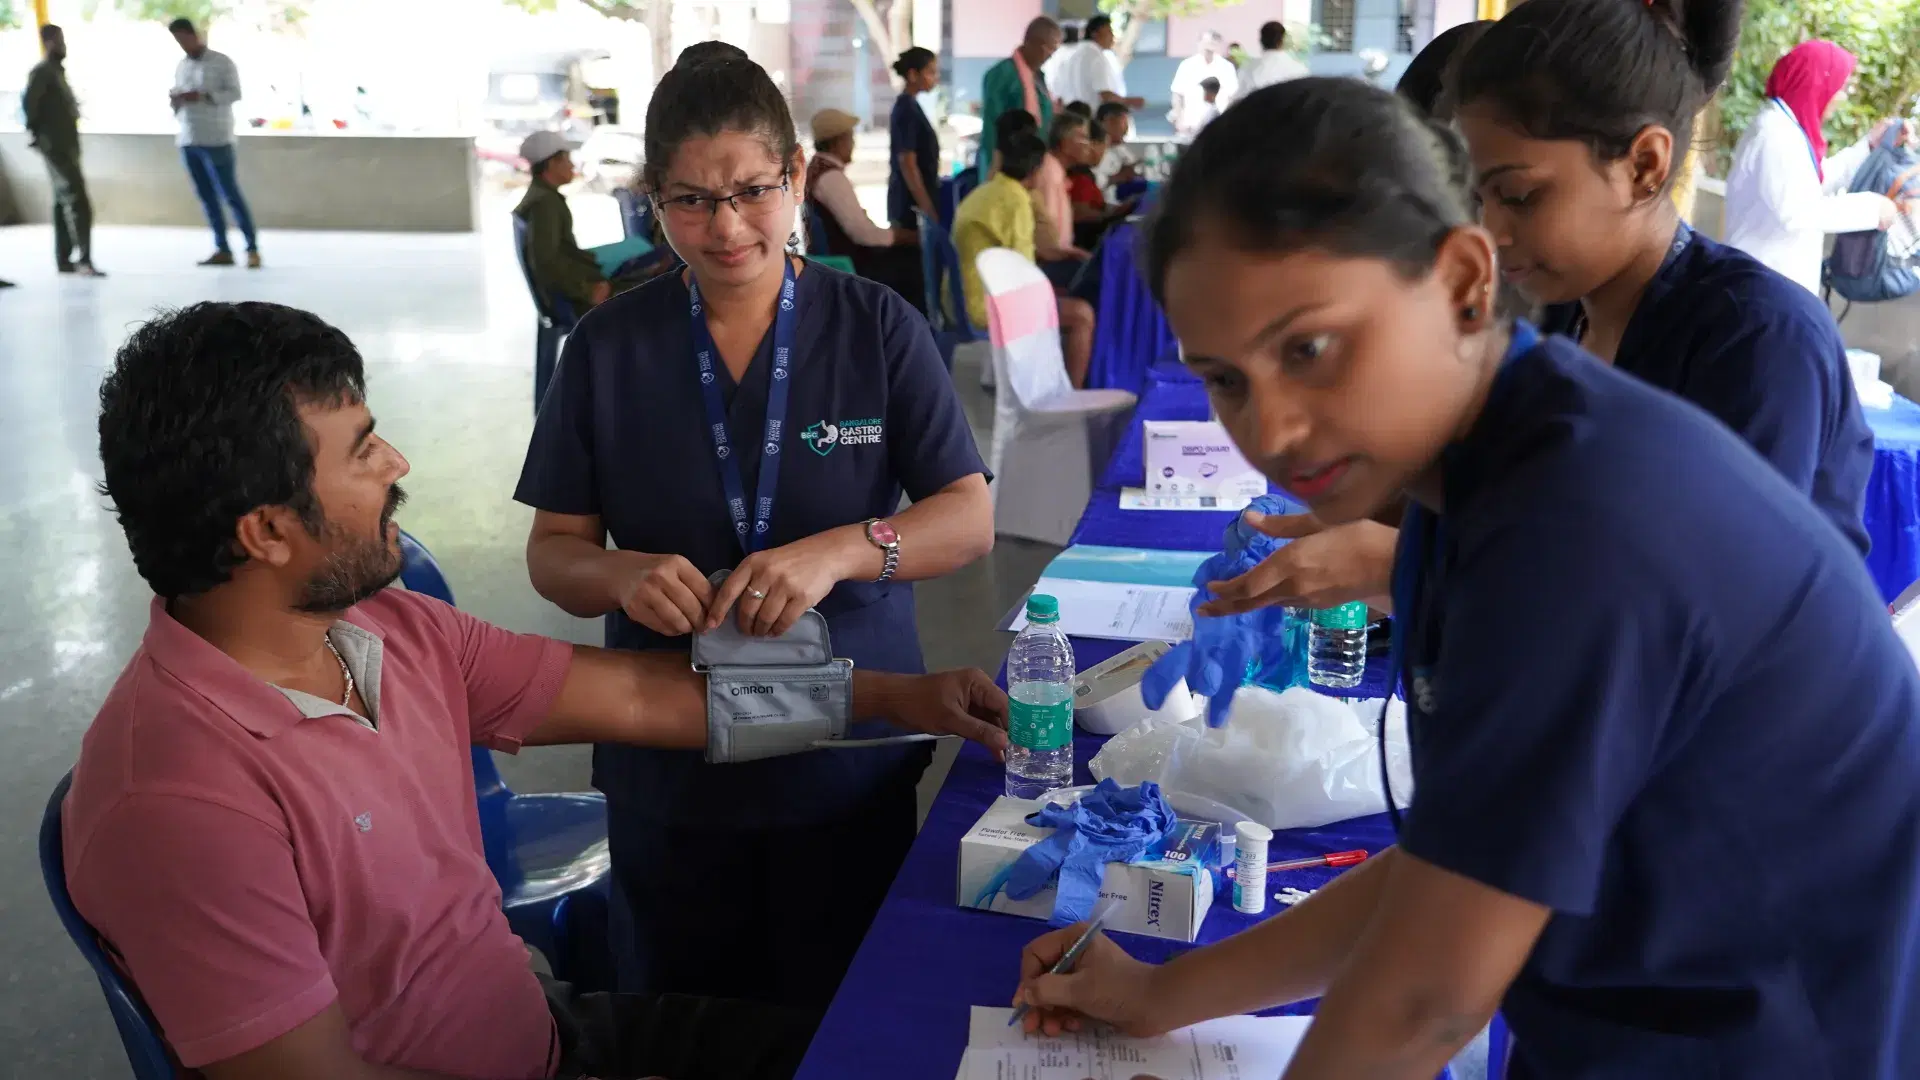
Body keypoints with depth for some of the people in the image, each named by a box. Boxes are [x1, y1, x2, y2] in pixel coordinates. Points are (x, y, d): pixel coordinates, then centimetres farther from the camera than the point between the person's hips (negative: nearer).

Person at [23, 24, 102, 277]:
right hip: (55, 147, -10)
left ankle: (64, 259, 16)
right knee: (78, 203, -16)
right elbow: (28, 102, -20)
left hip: (66, 146, 10)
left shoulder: (57, 72, 20)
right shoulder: (41, 72, -9)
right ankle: (84, 260, -20)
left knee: (64, 203, 11)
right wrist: (37, 132, -13)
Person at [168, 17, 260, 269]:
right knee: (206, 197, 6)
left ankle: (252, 248, -4)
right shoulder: (181, 66, 16)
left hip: (216, 140, -6)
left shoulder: (222, 62, -2)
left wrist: (202, 96, -20)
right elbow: (178, 105, 20)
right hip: (188, 140, 6)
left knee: (230, 194, -7)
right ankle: (222, 250, 9)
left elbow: (235, 93, -10)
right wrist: (175, 100, -3)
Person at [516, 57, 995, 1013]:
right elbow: (553, 550, 0)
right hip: (668, 774, 1)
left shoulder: (878, 328, -6)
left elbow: (971, 520, -9)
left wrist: (837, 552, -28)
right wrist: (624, 577, -23)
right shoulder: (609, 345, -3)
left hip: (851, 765, -1)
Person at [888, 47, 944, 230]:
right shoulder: (907, 109, -15)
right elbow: (907, 165, -19)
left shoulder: (908, 106, 13)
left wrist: (928, 206, 21)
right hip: (912, 204, -10)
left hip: (909, 202, 10)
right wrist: (928, 210, -20)